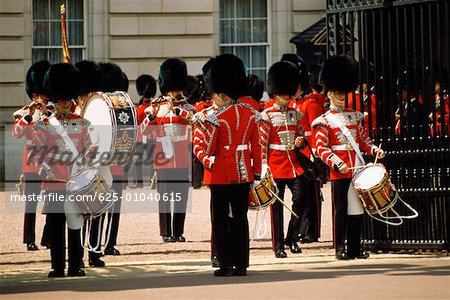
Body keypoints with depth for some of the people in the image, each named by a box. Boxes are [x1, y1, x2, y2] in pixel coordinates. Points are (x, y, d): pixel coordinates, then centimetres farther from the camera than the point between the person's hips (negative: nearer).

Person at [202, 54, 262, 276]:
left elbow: (209, 151, -9)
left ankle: (226, 265, 1)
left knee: (220, 219, 4)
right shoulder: (250, 115, 2)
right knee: (241, 218, 9)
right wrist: (257, 172, 13)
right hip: (244, 174, 5)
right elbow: (256, 146, 5)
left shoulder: (216, 118, -13)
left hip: (222, 174, -5)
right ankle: (241, 264, 9)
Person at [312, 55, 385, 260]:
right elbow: (321, 148, -8)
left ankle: (355, 249, 12)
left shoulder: (354, 116, 16)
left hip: (357, 168, 5)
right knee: (341, 209, -3)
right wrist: (337, 163, -20)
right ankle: (340, 248, 2)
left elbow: (363, 140, 19)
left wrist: (374, 150, -1)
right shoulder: (325, 120, -1)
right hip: (339, 171, -5)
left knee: (357, 208, 7)